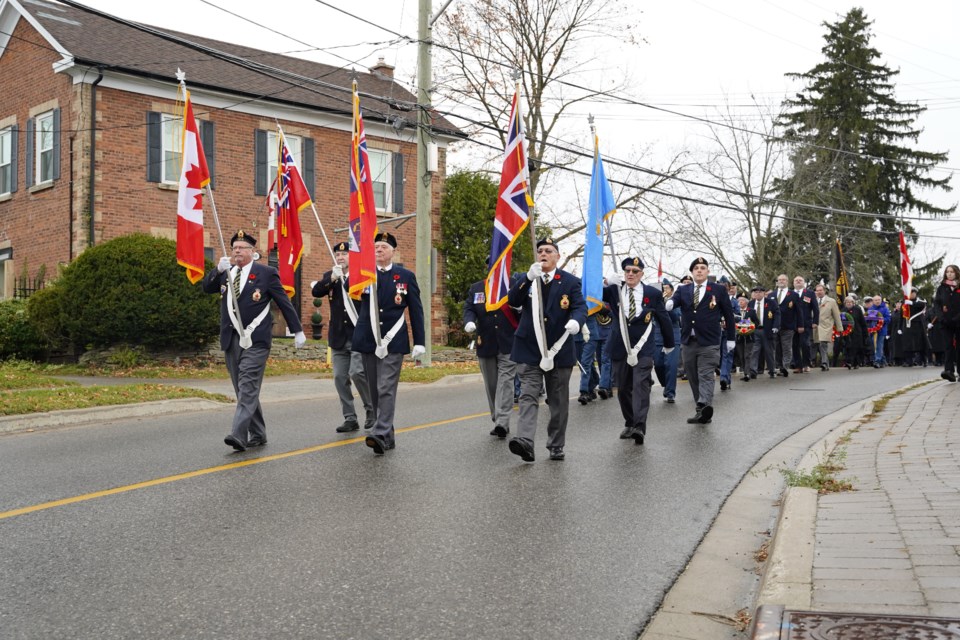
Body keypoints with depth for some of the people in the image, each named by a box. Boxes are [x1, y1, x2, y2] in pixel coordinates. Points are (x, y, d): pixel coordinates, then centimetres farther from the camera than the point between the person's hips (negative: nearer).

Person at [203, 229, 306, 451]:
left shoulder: (266, 273, 0)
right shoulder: (226, 273, 15)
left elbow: (284, 302, 2)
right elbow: (207, 288, 6)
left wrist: (297, 331, 2)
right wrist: (218, 270, -11)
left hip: (255, 340, -6)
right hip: (231, 340, 6)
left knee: (248, 387, -14)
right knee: (244, 389, 9)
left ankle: (239, 435, -22)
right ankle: (257, 435, 18)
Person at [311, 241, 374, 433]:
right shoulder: (330, 276, 10)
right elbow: (316, 291, -7)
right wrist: (332, 278, -19)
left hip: (359, 334, -4)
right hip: (338, 336, 5)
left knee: (357, 372, -15)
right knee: (340, 377, 3)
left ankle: (372, 410, 5)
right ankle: (350, 419, 12)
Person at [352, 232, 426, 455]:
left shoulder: (406, 276, 3)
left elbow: (416, 311, 3)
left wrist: (419, 342, -2)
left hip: (393, 342, -3)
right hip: (368, 341, 4)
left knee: (386, 389, -14)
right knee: (375, 391, 8)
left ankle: (380, 434, -21)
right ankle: (388, 437, 18)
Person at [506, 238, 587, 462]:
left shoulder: (570, 282, 4)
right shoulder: (525, 280, 9)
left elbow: (580, 307, -7)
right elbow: (513, 301, -7)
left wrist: (575, 320, -31)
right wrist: (529, 278, -22)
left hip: (559, 350, 0)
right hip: (529, 350, 0)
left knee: (558, 401, 9)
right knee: (528, 396, -13)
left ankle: (556, 445, 21)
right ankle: (525, 442, -25)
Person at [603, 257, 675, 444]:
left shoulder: (653, 294, 2)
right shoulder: (614, 290, 4)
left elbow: (664, 320, 11)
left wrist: (669, 344, 19)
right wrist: (611, 283, -31)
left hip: (643, 349, -2)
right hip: (620, 348, 3)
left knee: (641, 385, -14)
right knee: (623, 388, 10)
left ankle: (639, 427, -20)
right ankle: (629, 424, 24)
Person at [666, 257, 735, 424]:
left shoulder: (719, 290, 3)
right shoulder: (683, 290, 9)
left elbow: (728, 314, 7)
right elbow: (675, 300, -11)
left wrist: (731, 338, 8)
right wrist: (669, 303, -36)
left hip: (709, 343, -4)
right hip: (688, 342, 4)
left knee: (706, 376, -13)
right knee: (694, 378, 8)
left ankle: (705, 407, -27)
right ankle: (702, 412, 16)